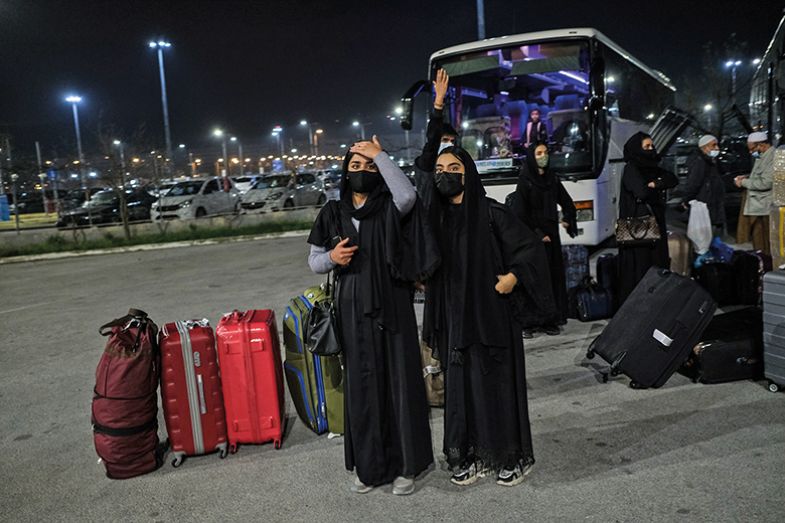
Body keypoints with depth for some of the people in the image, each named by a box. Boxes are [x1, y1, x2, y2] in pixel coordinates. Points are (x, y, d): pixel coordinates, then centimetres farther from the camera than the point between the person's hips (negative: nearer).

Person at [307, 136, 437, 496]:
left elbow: (408, 195, -26)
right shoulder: (333, 213, 7)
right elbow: (314, 261, 12)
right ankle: (369, 465, 23)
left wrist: (380, 155, -17)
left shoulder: (390, 207, -1)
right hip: (353, 311, 3)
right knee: (360, 386, 8)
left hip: (391, 307, -2)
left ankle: (404, 465, 17)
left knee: (399, 381, 2)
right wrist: (331, 257, -10)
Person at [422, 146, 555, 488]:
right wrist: (424, 279, 4)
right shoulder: (433, 215, 6)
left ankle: (512, 457, 22)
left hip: (490, 315, -4)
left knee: (498, 384, 5)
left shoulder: (490, 212, -8)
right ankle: (470, 456, 25)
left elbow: (532, 247, -4)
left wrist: (513, 277, -13)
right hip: (452, 318, 4)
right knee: (460, 386, 10)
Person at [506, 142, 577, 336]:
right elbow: (521, 212, -10)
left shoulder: (552, 179, 12)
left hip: (551, 234, 6)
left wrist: (567, 220, 4)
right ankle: (528, 323, -2)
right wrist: (537, 234, -13)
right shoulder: (525, 180, -4)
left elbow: (567, 202, 21)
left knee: (553, 276, 4)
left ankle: (549, 321, 11)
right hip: (532, 237, -6)